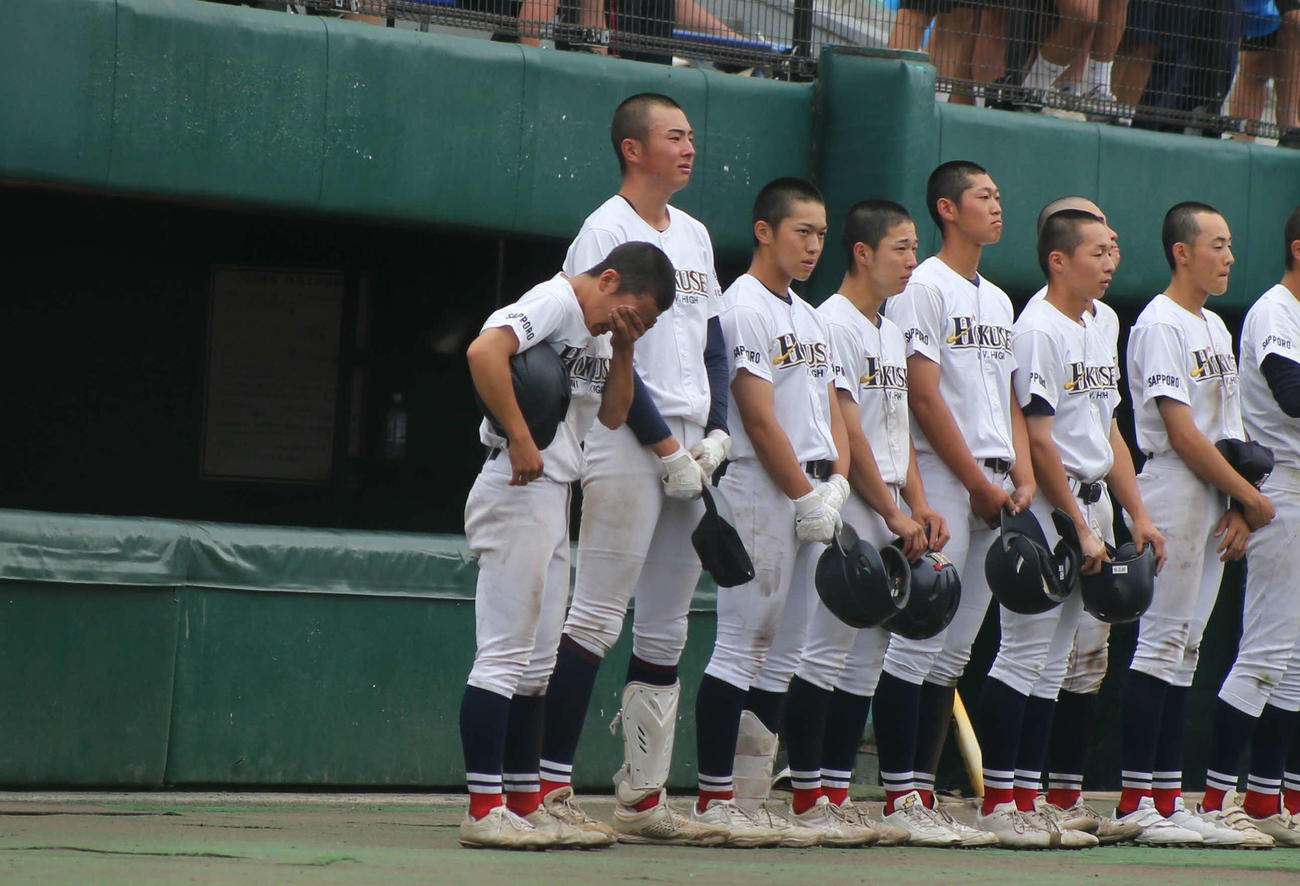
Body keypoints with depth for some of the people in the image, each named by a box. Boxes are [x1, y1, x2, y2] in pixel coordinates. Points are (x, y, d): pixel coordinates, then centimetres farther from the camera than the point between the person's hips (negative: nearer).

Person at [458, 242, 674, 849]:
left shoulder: (600, 331, 17)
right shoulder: (556, 302, -12)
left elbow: (613, 414, 18)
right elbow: (484, 351, -27)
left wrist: (623, 349, 5)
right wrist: (520, 439, -24)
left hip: (554, 499, 10)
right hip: (518, 488, -10)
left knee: (536, 661, 13)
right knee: (505, 654, -10)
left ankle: (525, 804, 18)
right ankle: (484, 809, -11)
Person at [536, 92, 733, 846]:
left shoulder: (694, 236, 18)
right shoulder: (606, 232, -7)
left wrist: (716, 432, 4)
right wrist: (665, 446, -15)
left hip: (688, 453, 8)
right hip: (627, 446, -8)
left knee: (667, 631, 8)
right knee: (597, 617, -11)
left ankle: (644, 797, 11)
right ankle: (552, 785, -10)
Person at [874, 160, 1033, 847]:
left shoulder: (998, 300, 21)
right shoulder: (924, 287, -5)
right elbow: (925, 399, -12)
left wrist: (1022, 477, 4)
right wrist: (980, 485, -12)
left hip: (994, 488, 8)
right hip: (941, 481, -8)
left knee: (955, 649, 7)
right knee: (919, 639, -11)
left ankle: (923, 792, 9)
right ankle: (899, 796, -11)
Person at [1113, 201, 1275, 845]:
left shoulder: (1215, 328, 19)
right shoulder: (1159, 326, -10)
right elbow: (1182, 433, -16)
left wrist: (1239, 510, 4)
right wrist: (1251, 496, -11)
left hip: (1218, 507, 9)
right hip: (1174, 497, -9)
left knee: (1183, 648, 8)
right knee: (1161, 644, -9)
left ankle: (1168, 799, 9)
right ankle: (1136, 800, -8)